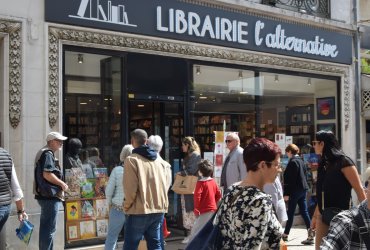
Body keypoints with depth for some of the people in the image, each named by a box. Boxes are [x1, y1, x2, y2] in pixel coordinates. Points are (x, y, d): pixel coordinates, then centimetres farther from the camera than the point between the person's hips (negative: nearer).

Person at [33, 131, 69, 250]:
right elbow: (47, 174, -27)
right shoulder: (48, 154, -14)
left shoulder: (46, 153, 18)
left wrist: (59, 184, 20)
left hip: (46, 196, 11)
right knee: (49, 228, -5)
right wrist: (62, 184, -17)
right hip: (50, 196, -11)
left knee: (45, 227, 16)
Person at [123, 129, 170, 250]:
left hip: (139, 211, -6)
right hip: (159, 210, 6)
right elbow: (165, 184, 13)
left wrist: (127, 206, 0)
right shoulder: (158, 160, 12)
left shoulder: (132, 159, -8)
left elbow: (130, 188, -13)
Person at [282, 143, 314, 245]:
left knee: (290, 213, 2)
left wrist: (286, 193, -16)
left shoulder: (292, 162, -14)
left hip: (295, 190, -8)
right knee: (304, 211, 6)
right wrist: (303, 186, 20)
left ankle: (285, 234, 14)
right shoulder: (301, 161, 12)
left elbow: (289, 179, -18)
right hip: (303, 189, 8)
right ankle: (310, 234, 0)